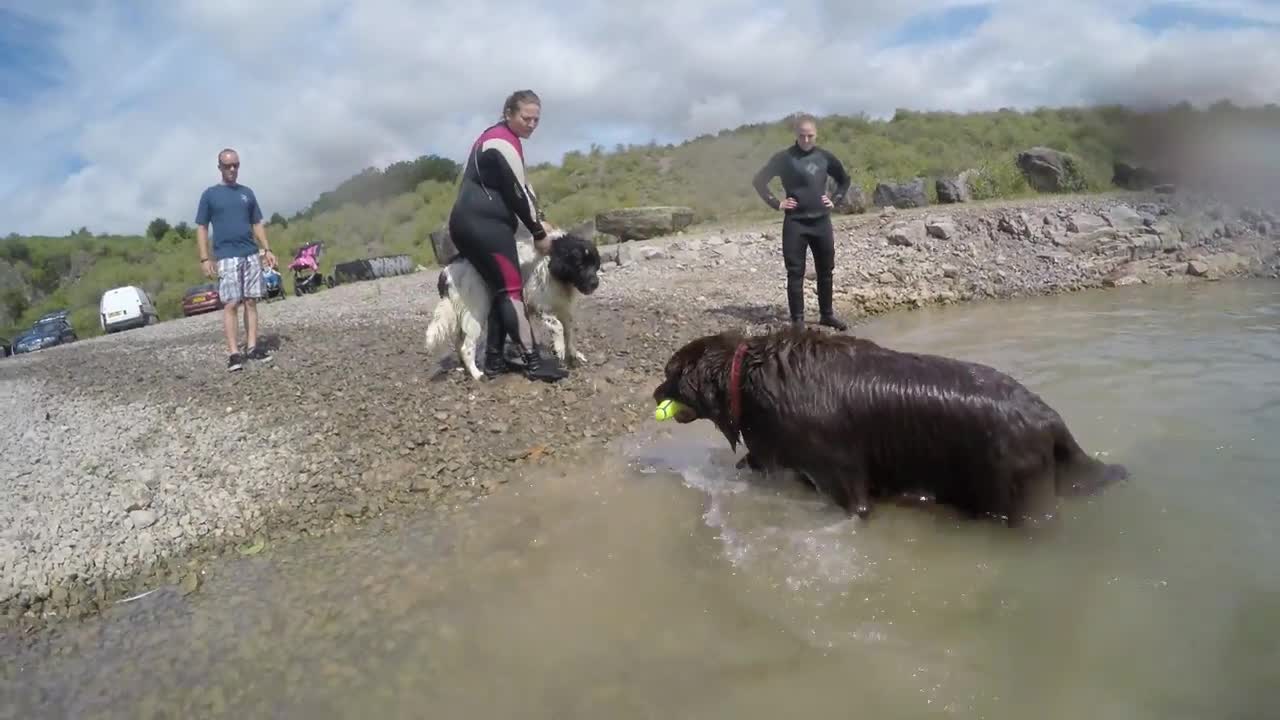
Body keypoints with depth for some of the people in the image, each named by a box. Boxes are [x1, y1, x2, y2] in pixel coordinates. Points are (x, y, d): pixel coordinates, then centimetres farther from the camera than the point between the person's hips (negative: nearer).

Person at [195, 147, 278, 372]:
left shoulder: (247, 193, 14)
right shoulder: (210, 194, 4)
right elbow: (201, 228, 3)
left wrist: (267, 250, 6)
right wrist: (205, 259, -6)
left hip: (251, 255, 4)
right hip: (226, 258, -4)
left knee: (251, 302, 3)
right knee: (231, 304, -7)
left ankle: (252, 347, 5)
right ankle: (234, 353, -8)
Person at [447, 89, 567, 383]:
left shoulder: (498, 137, 22)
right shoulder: (504, 142, -10)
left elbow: (520, 186, 22)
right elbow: (516, 192, -13)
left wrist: (539, 220, 11)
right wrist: (538, 233, -5)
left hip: (469, 223, 10)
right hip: (484, 224, -10)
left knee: (501, 290, 9)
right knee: (512, 290, -11)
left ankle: (494, 360, 9)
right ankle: (533, 361, -12)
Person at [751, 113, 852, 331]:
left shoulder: (825, 156, 7)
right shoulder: (784, 157, -4)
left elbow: (844, 179, 22)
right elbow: (758, 180, -2)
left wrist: (835, 200, 8)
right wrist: (776, 204, -7)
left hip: (822, 221, 4)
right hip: (795, 223, -4)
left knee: (826, 270, 10)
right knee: (795, 273, -2)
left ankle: (827, 314, 23)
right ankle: (797, 320, 5)